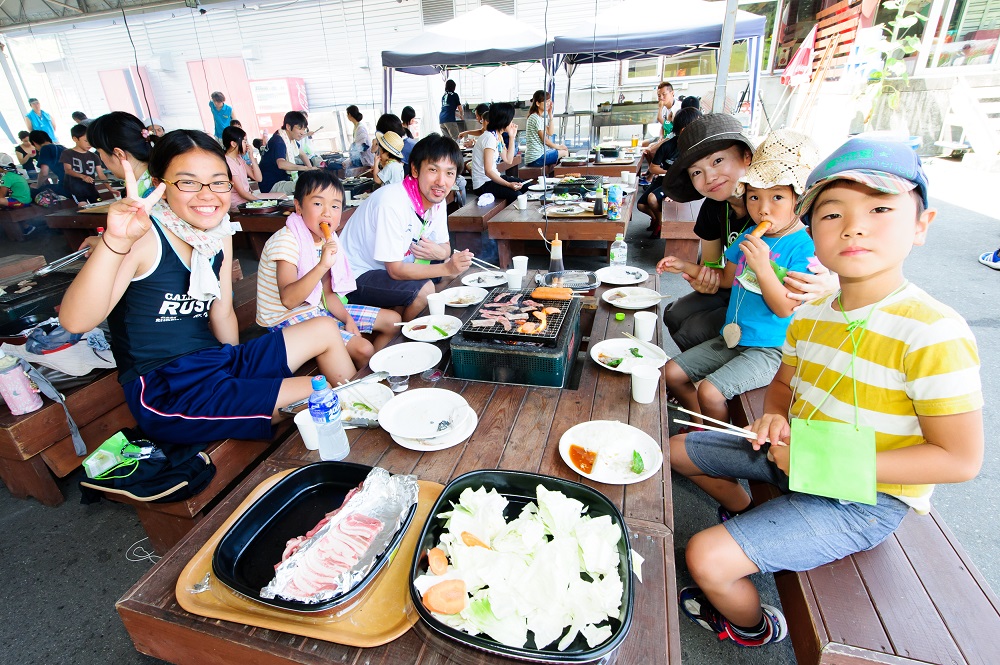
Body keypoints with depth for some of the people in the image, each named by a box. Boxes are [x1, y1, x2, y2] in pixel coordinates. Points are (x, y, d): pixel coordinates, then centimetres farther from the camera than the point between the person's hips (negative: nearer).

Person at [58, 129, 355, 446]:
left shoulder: (219, 235, 3)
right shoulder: (144, 238, -17)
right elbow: (75, 322, -30)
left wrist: (239, 370, 12)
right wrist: (116, 241, -44)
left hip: (218, 363, 7)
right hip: (164, 393, -7)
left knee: (325, 329, 5)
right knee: (316, 394, -19)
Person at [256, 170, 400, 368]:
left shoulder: (327, 240, 3)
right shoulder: (286, 241, -22)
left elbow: (327, 293, 7)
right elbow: (288, 299, -33)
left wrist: (348, 319, -8)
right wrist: (323, 265, -43)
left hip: (317, 309, 8)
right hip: (288, 319, -8)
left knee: (392, 320, 7)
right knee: (362, 348, -24)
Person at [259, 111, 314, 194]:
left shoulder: (291, 138, 6)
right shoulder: (278, 141, -21)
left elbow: (301, 154, 24)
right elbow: (281, 164, -40)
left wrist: (310, 168, 6)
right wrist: (306, 168, -43)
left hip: (284, 179, 10)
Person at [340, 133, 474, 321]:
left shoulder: (437, 200, -4)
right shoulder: (392, 203, -30)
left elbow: (445, 247, 5)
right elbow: (395, 270, -28)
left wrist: (440, 252, -20)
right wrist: (447, 268, -34)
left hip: (397, 266, 9)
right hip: (355, 277, -9)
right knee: (423, 290, -27)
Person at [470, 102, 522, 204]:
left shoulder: (498, 137, 10)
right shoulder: (489, 138, -19)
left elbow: (508, 160, 11)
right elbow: (488, 171, -24)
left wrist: (512, 137, 8)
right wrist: (508, 184, -33)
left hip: (493, 177, 10)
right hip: (483, 185, -10)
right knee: (516, 195, -28)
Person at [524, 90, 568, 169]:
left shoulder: (540, 117, 17)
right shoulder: (535, 118, -14)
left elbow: (551, 132, 14)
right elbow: (544, 140, -14)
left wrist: (550, 115, 8)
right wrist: (558, 146, 1)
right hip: (535, 159, -10)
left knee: (564, 150, 19)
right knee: (564, 152, -3)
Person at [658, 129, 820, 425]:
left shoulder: (804, 247, -15)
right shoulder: (750, 236, 5)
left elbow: (785, 308, -19)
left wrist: (762, 268, -31)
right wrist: (685, 266, 7)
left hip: (769, 348, -7)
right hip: (731, 338, 7)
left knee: (710, 391, -23)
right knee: (671, 372, 3)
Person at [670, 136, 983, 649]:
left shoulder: (934, 335, -24)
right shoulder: (808, 317, -3)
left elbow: (960, 459, -20)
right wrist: (775, 419, -10)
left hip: (864, 497, -7)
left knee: (707, 557, -18)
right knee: (678, 448, 14)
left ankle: (752, 627, 19)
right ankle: (751, 521, 36)